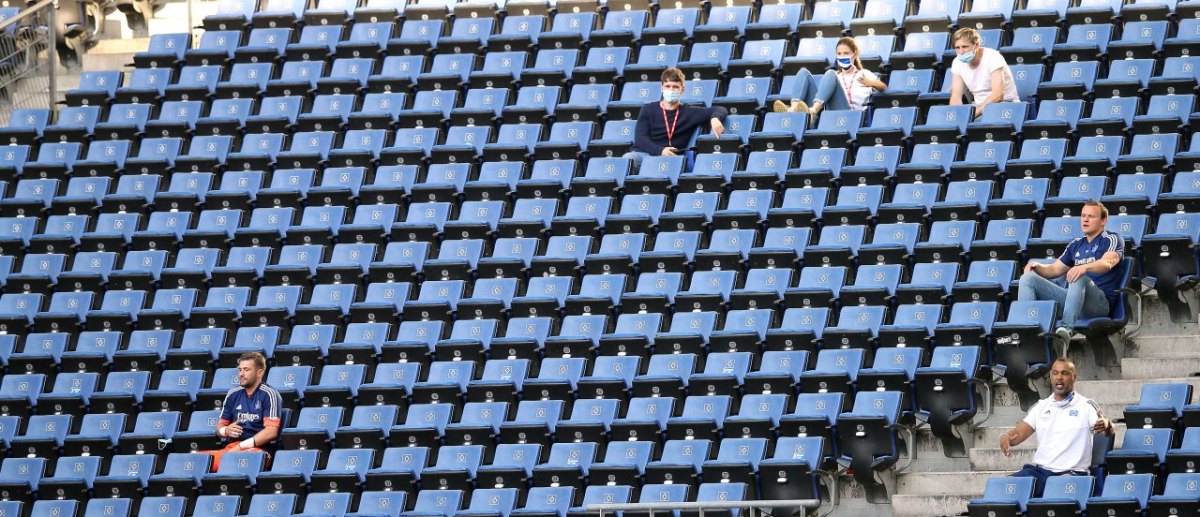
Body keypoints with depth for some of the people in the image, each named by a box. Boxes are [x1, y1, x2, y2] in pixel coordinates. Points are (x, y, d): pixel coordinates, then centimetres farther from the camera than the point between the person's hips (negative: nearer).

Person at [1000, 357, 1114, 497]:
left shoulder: (1086, 406, 5)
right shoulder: (1041, 406, 18)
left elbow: (1107, 432, -8)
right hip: (1039, 469, 4)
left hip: (1071, 472, -4)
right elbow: (1019, 433, 12)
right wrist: (1006, 437, -13)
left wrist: (1106, 425, -35)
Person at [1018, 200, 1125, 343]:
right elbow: (1054, 269, 28)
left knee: (1078, 277, -40)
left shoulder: (1112, 240, 4)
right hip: (1073, 297, 7)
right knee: (1028, 278, -6)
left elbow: (1107, 263, -18)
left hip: (1100, 302, -7)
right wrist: (1037, 267, 4)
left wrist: (1085, 267, -39)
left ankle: (1066, 328, -56)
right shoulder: (1076, 244, 25)